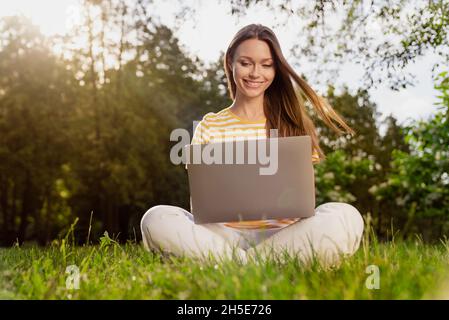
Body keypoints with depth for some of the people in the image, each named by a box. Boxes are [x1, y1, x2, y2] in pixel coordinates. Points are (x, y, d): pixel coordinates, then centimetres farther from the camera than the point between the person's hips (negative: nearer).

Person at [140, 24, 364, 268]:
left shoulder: (292, 124, 12)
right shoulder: (208, 127, 11)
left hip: (282, 233, 1)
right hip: (224, 233, 0)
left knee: (345, 217, -29)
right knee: (156, 219, -27)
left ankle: (226, 261, -22)